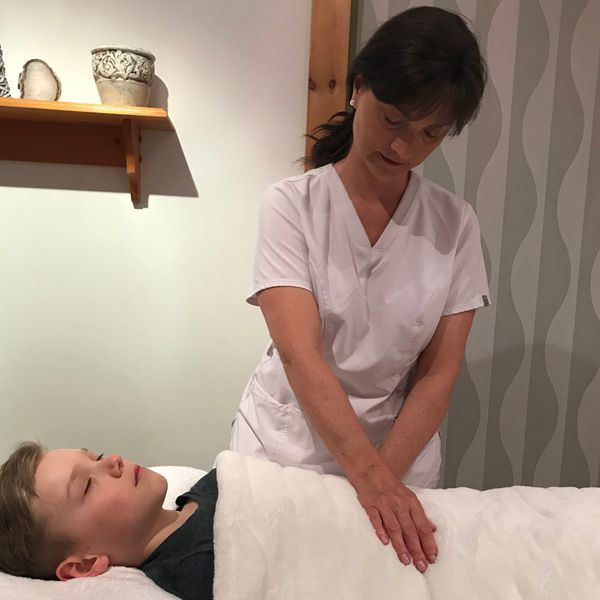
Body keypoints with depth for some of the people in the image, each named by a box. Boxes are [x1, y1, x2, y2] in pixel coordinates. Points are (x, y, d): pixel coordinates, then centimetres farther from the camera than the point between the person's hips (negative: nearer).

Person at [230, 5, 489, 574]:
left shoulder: (456, 223, -4)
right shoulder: (293, 203, -11)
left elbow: (438, 373, -6)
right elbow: (300, 355, -21)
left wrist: (385, 475, -18)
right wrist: (369, 477, -30)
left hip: (400, 453, 2)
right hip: (284, 445, -1)